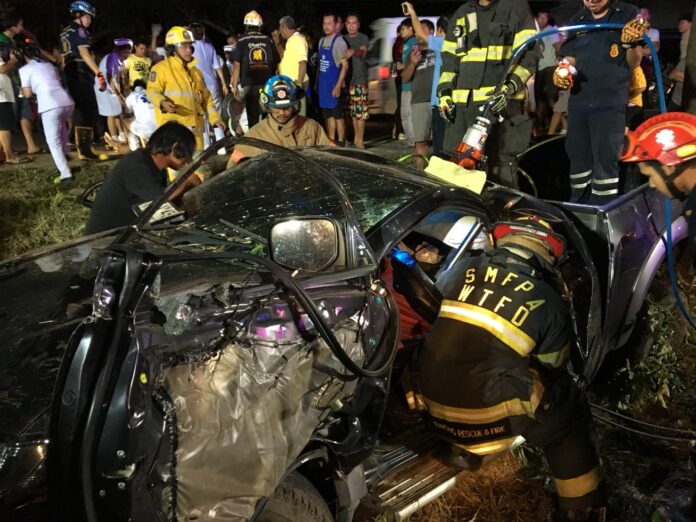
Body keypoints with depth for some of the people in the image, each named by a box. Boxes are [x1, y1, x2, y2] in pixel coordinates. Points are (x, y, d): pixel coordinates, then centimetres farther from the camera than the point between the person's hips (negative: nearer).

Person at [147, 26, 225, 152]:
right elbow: (152, 91, -9)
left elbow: (206, 97, 24)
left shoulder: (195, 71, 22)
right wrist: (163, 102, -30)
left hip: (194, 128, 7)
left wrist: (215, 117, 14)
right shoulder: (161, 68, 0)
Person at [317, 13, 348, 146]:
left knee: (337, 115, -3)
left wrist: (338, 86, -20)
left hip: (334, 86, -7)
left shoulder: (339, 42, -10)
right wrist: (317, 82, 14)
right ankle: (331, 141, 19)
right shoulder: (322, 41, 12)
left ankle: (340, 142, 3)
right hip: (323, 84, 7)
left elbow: (345, 65, -14)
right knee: (328, 115, 12)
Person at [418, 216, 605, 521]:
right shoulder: (549, 301, -4)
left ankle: (463, 448, 34)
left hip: (434, 407, 4)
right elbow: (551, 366, 11)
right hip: (488, 415, -4)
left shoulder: (463, 269, 3)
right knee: (568, 408, 19)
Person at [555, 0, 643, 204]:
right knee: (578, 157, 13)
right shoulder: (576, 22, 11)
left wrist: (631, 43, -21)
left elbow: (634, 63, -1)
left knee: (605, 159, -6)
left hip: (610, 103, -5)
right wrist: (562, 73, -7)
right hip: (578, 101, 5)